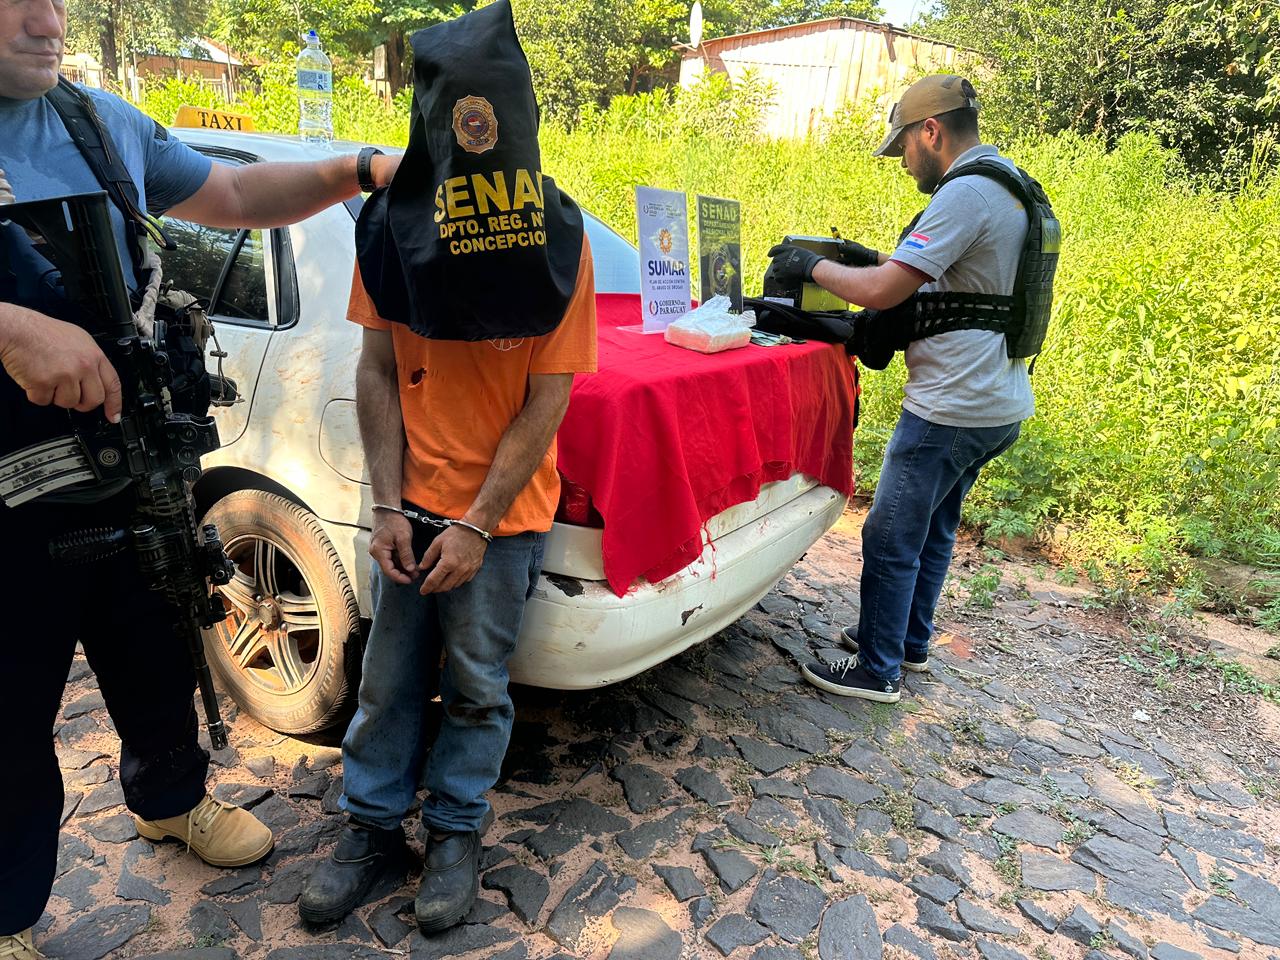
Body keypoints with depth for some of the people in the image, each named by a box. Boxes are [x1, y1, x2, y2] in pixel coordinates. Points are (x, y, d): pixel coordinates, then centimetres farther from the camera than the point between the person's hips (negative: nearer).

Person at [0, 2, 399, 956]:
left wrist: (358, 170, 2)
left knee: (160, 669, 23)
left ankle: (170, 797, 52)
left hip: (134, 480, 5)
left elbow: (234, 197, 14)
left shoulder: (104, 123, 5)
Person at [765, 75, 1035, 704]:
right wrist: (879, 260, 16)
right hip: (1000, 402, 10)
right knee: (933, 529, 21)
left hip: (952, 410, -10)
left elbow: (881, 293, -23)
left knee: (891, 538, 1)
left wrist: (813, 267, -7)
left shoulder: (965, 194, -19)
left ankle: (877, 671, 14)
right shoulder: (1009, 187, 13)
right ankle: (910, 641, 36)